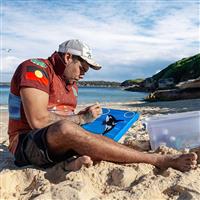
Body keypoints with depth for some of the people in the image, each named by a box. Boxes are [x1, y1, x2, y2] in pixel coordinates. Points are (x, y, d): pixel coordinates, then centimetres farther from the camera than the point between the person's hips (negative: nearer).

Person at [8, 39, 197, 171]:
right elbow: (38, 120, -24)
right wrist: (81, 118, -14)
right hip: (28, 143, -8)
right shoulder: (35, 68, -12)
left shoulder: (71, 83, 14)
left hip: (60, 143, 8)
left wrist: (82, 115, -5)